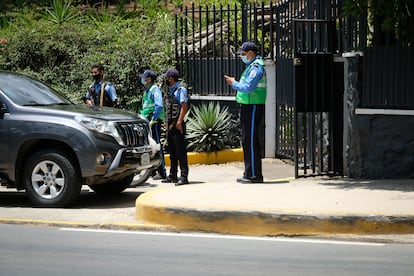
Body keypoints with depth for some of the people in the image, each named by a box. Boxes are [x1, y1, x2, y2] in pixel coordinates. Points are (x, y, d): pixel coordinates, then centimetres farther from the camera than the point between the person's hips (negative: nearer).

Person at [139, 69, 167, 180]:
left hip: (154, 121, -9)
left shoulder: (155, 90, -9)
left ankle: (162, 172, -8)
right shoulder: (146, 91, 19)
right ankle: (152, 171, 16)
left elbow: (159, 106, -20)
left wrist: (153, 120, -21)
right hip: (147, 121, 9)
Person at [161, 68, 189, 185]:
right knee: (172, 152, 13)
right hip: (170, 125, 9)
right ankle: (172, 176, 19)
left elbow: (184, 106, -17)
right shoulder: (169, 90, 17)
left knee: (181, 151, -9)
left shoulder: (180, 89, -9)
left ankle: (184, 176, -9)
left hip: (177, 125, -9)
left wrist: (179, 122, -23)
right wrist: (167, 122, 15)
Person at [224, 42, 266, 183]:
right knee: (247, 141, 13)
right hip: (247, 107, 11)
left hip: (253, 108, -11)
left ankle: (254, 175, -7)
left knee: (251, 141, -9)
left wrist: (234, 83, -9)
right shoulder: (251, 66, 18)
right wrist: (235, 83, 9)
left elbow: (248, 87, -22)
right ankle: (249, 174, 19)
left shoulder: (256, 68, -15)